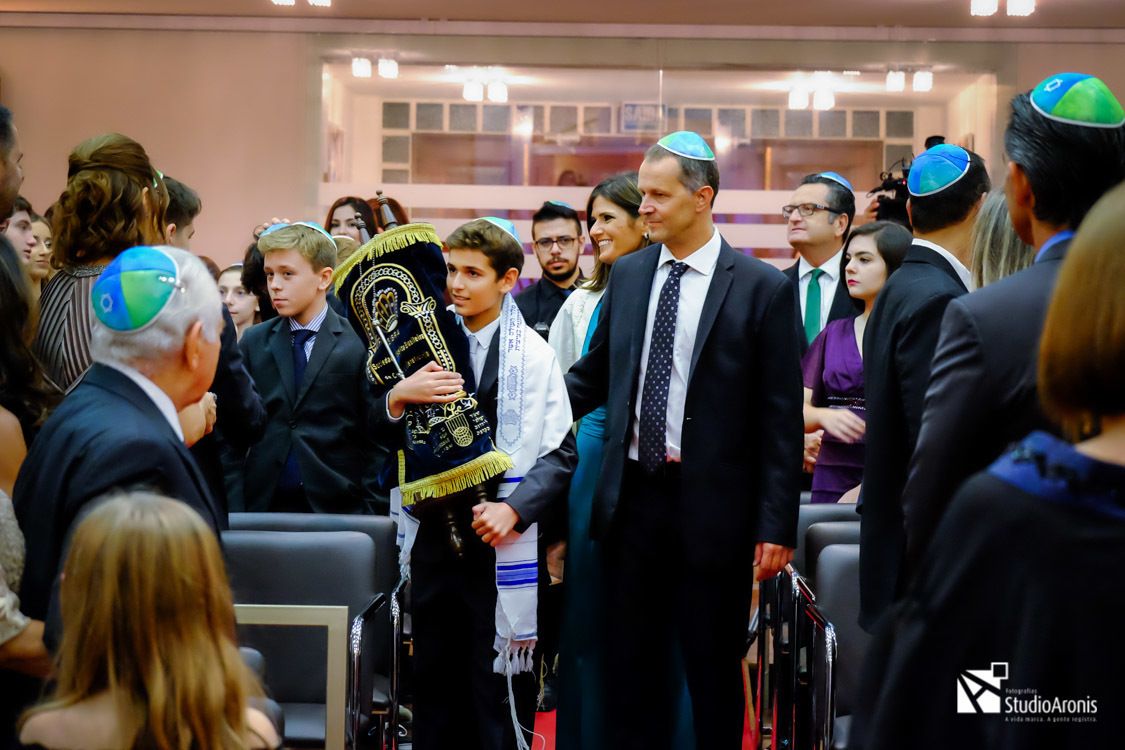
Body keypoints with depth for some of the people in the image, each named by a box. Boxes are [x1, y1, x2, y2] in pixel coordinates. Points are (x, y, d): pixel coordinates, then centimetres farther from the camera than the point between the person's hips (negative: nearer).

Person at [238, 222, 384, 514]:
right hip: (263, 504, 3)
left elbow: (376, 436, -3)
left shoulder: (357, 344, -2)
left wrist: (369, 509, -7)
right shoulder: (254, 342, 9)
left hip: (337, 506, -3)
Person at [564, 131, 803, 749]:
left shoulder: (763, 287, -6)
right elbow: (594, 374, 14)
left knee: (714, 669, 9)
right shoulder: (628, 274, 8)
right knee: (629, 664, 12)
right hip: (634, 497, 4)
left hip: (712, 507, -4)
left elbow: (781, 415, -7)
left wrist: (777, 524, -10)